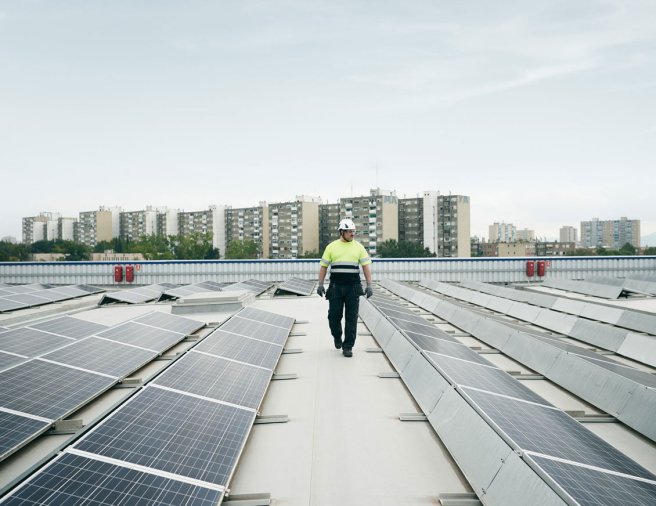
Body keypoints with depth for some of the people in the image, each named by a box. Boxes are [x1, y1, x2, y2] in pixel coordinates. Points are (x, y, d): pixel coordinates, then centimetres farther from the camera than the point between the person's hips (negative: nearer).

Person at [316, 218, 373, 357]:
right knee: (334, 315, 2)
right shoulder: (331, 247, 6)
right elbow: (323, 266, 8)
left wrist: (369, 285, -4)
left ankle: (347, 347, 8)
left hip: (353, 287, 0)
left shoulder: (358, 247, 6)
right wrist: (320, 284, 0)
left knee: (351, 318, 0)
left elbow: (366, 266, 3)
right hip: (335, 287, 0)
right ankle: (337, 337, 31)